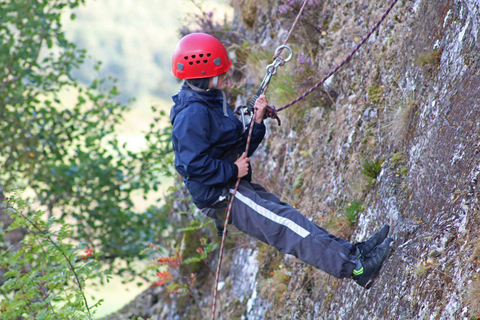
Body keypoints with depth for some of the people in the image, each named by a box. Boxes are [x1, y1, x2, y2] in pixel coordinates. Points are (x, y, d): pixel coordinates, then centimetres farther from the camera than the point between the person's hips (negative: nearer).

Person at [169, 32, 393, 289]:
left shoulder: (212, 103, 15)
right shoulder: (192, 114, -19)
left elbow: (240, 150, 16)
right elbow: (194, 164, -27)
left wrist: (257, 122, 2)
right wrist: (232, 171, -18)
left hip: (234, 187, 10)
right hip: (219, 196, -10)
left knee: (290, 222, 3)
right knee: (286, 223, -15)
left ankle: (352, 252, 0)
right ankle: (356, 267, -19)